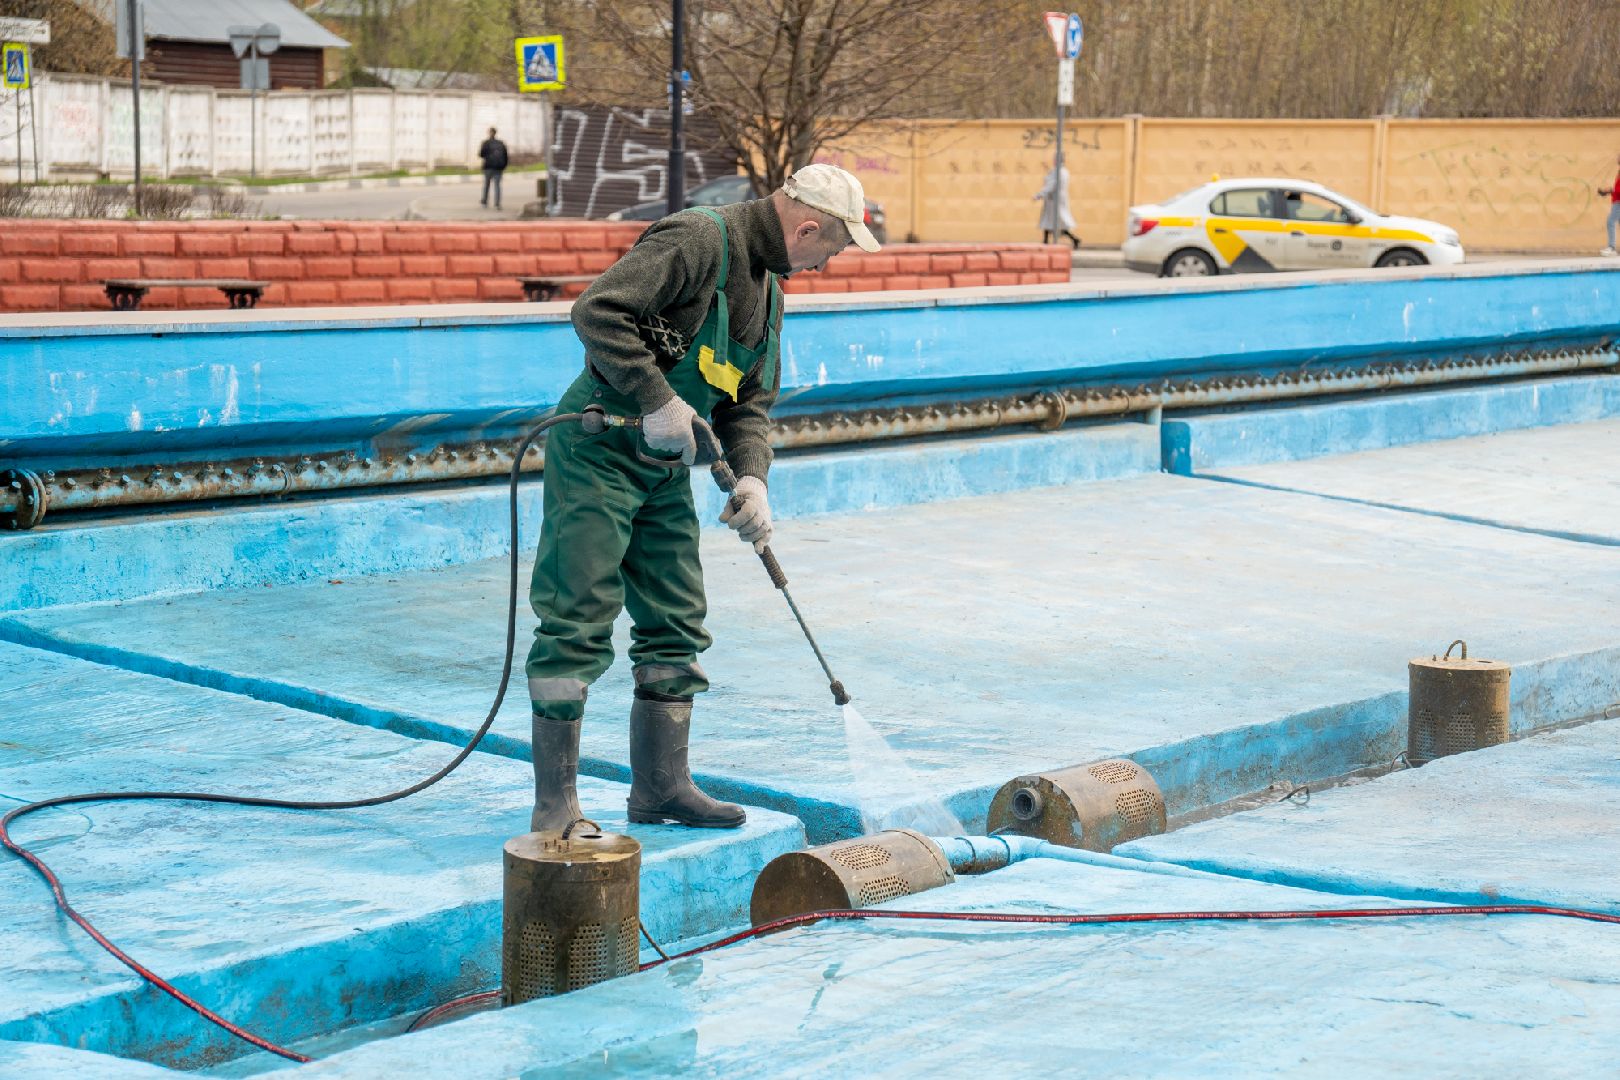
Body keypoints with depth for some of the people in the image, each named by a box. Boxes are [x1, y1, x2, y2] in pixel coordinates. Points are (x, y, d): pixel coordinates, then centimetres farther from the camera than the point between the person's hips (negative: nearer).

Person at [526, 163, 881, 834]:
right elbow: (598, 311, -26)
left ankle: (660, 786, 19)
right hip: (598, 451, -9)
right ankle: (554, 802, -4)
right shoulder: (698, 240, -17)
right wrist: (658, 402, -27)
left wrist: (750, 478, -4)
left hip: (666, 467, 10)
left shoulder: (768, 290, 13)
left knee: (676, 625, 10)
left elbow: (749, 403, 14)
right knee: (577, 622, -8)